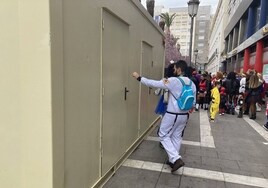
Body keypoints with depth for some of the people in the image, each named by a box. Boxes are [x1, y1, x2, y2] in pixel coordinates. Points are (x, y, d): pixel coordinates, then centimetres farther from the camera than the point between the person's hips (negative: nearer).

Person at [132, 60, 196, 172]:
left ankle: (176, 159, -2)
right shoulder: (192, 84, 3)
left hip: (172, 115, -7)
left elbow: (154, 83, -16)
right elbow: (193, 101, 11)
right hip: (184, 115, 7)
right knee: (177, 137, 16)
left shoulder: (173, 81, -17)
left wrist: (139, 78, -7)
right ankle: (173, 160, 25)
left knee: (164, 136, 7)